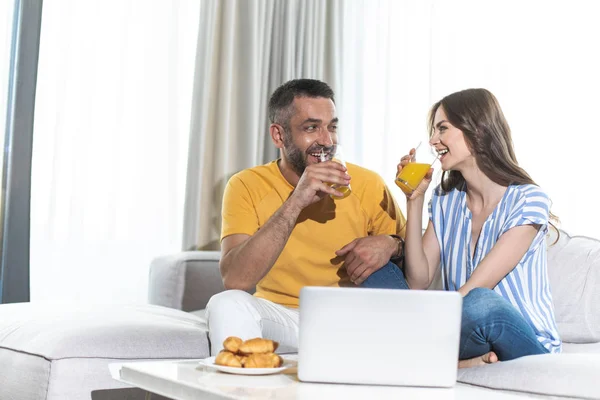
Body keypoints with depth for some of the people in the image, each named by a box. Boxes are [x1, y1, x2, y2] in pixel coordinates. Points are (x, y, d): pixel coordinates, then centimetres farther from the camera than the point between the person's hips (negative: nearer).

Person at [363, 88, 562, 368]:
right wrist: (414, 199, -4)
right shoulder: (444, 201, 9)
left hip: (528, 345, -6)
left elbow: (474, 289, -18)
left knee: (478, 303, -39)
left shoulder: (529, 200, -10)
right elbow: (419, 282, -1)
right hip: (470, 336, 6)